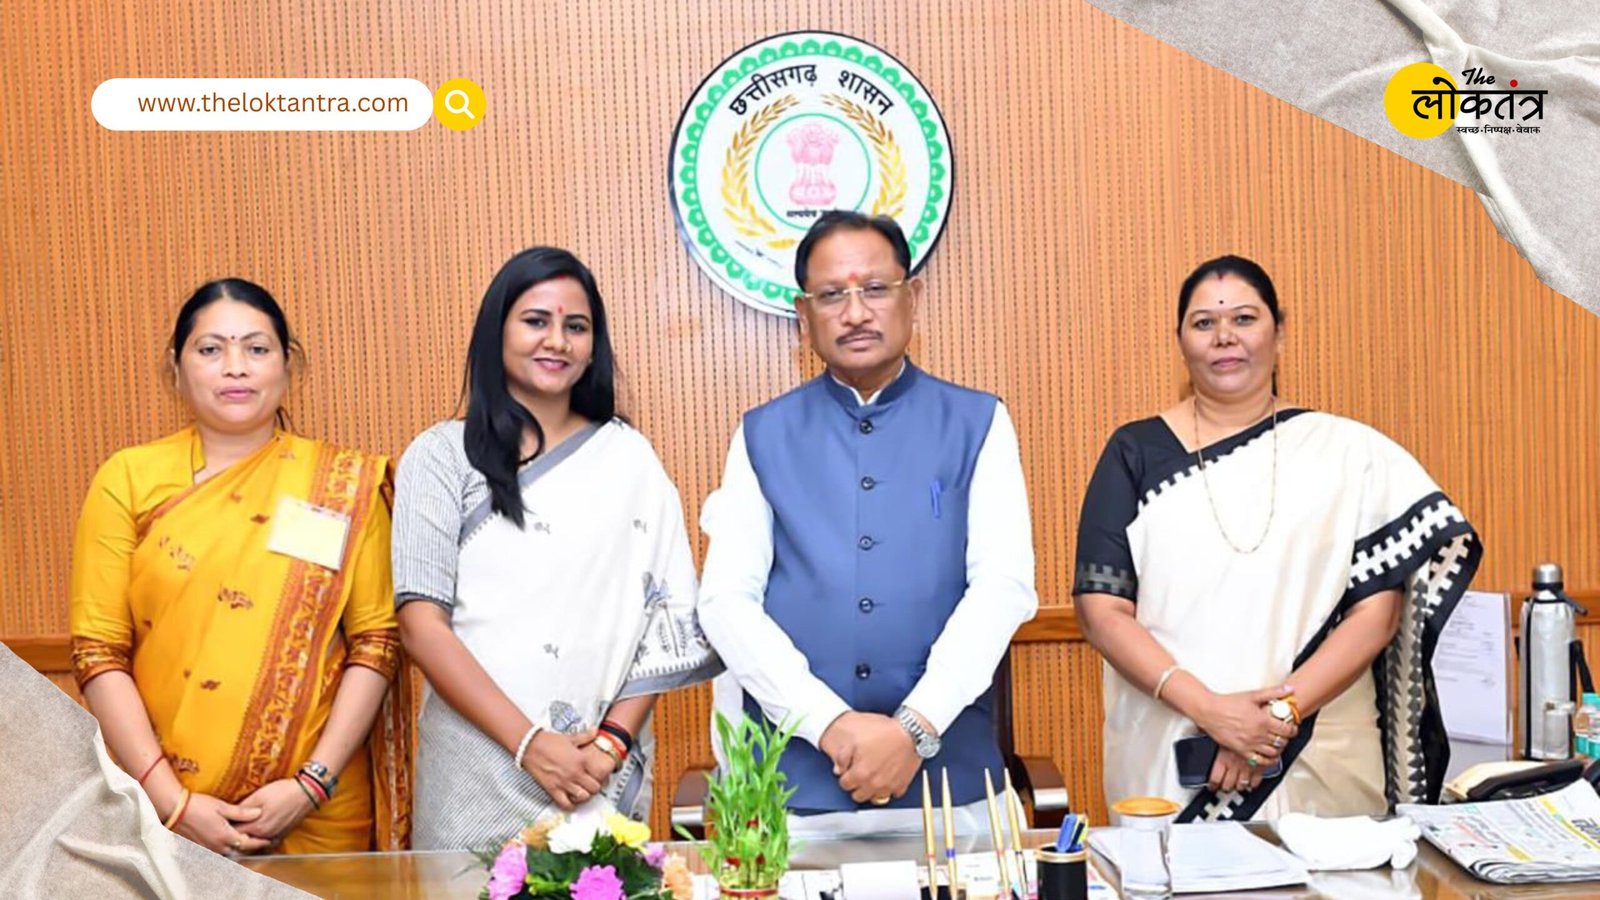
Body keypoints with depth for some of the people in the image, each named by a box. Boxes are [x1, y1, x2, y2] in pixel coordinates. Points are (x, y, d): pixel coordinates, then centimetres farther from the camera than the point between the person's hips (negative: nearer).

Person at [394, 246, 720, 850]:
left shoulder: (629, 456, 8)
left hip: (605, 776, 2)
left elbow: (667, 621, 4)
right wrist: (530, 743, -12)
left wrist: (615, 738, -9)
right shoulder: (441, 455, 2)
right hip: (476, 775, -1)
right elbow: (422, 621, -5)